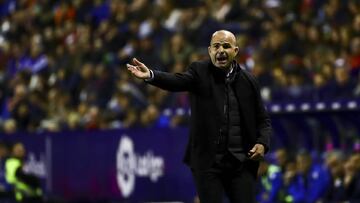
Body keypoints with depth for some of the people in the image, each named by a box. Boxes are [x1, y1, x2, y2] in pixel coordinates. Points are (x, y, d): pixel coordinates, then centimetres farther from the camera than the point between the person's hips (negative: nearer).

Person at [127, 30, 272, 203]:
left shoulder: (248, 81, 7)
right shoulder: (200, 72, 1)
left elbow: (263, 120, 14)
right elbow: (177, 81, -19)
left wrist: (262, 143, -6)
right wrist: (150, 75, -40)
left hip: (242, 162, 2)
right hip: (208, 162, -2)